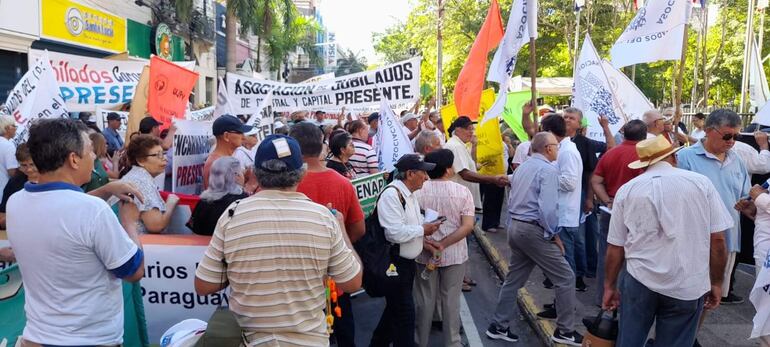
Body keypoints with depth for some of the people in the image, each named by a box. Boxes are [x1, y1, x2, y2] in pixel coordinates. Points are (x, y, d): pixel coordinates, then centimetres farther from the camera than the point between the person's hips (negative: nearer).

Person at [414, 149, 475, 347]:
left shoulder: (417, 191, -8)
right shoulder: (462, 192, -9)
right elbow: (468, 226, -15)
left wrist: (429, 247, -14)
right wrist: (443, 245, -16)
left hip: (424, 255, 1)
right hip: (454, 254, 0)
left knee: (425, 300, 14)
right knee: (451, 300, 13)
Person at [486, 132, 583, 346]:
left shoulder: (522, 167, 15)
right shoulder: (548, 170, -13)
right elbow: (547, 208, -22)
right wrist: (555, 234, -12)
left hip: (515, 226, 9)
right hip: (534, 230, -9)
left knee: (514, 279, 16)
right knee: (566, 278, 2)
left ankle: (498, 326, 20)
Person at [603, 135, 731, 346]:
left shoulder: (627, 190, 2)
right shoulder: (701, 183, -1)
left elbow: (615, 246, 4)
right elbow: (717, 240, -2)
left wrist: (610, 286, 14)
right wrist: (716, 283, 9)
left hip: (639, 281, 1)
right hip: (687, 286, 0)